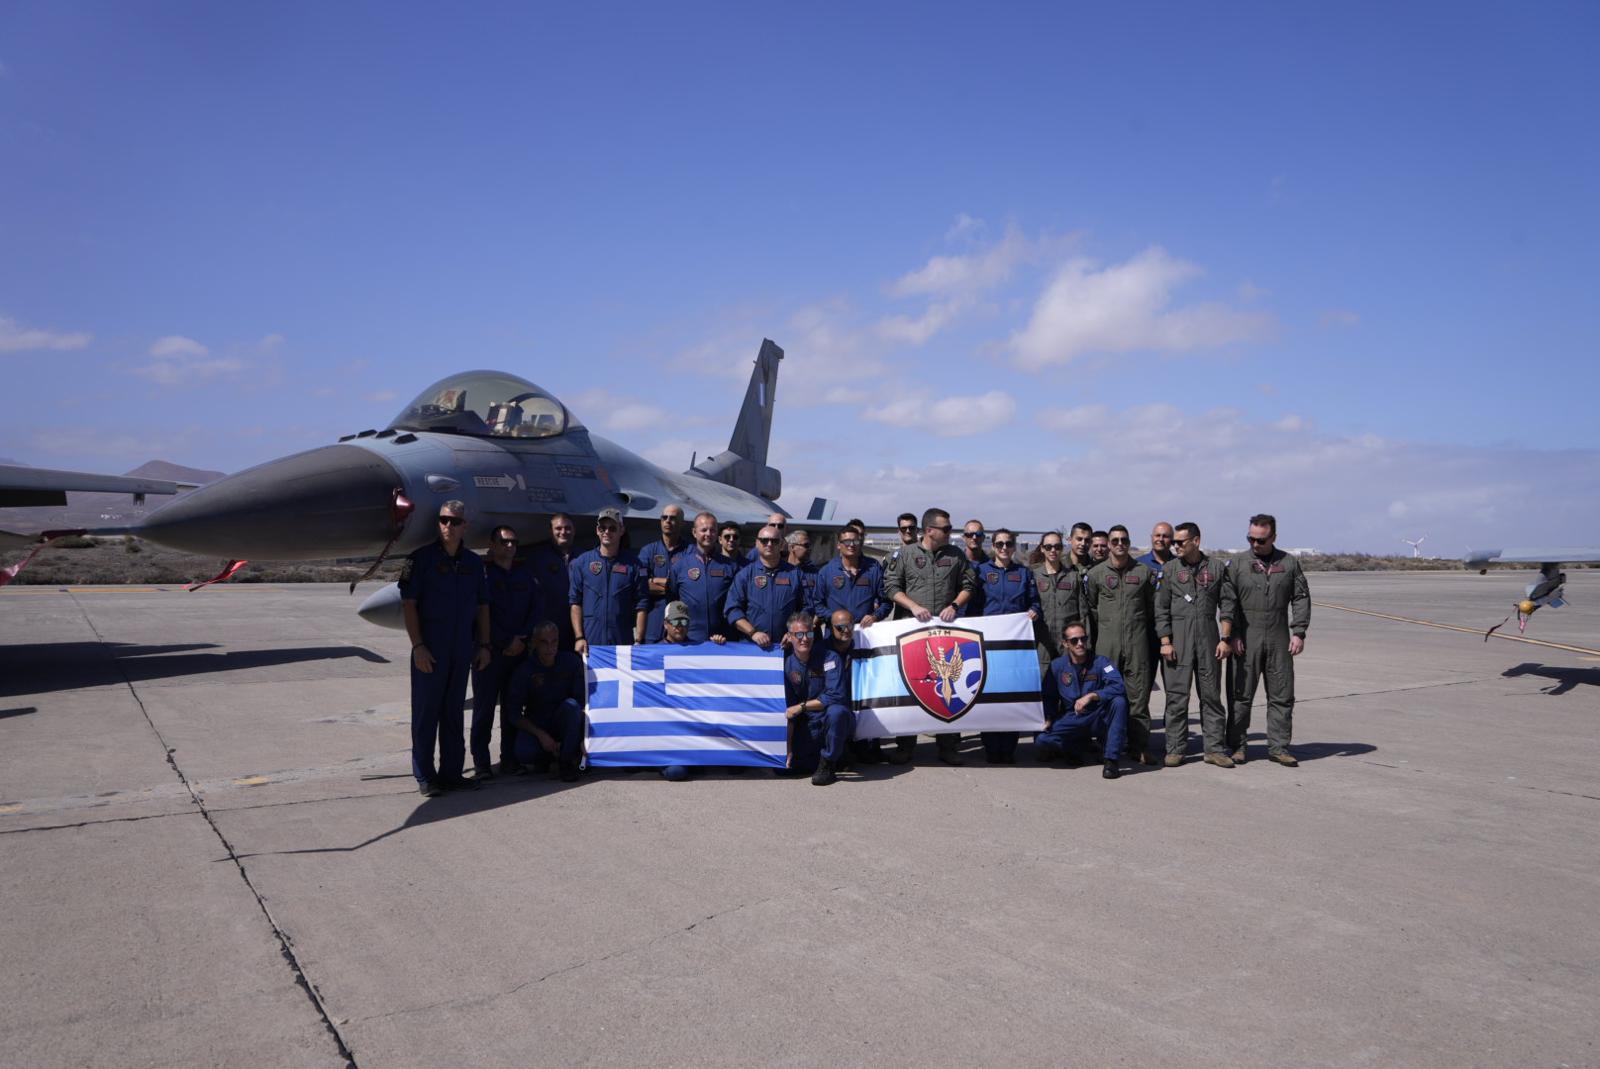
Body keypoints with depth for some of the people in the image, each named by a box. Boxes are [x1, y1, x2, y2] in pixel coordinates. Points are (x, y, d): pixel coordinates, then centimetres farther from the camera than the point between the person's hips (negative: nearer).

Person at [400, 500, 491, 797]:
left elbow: (482, 607, 14)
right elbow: (408, 603, -7)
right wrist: (418, 646, -14)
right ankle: (425, 776, 10)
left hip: (463, 650, 4)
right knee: (426, 712, 2)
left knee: (453, 712, 11)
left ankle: (451, 771, 20)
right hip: (430, 650, -4)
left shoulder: (474, 562, 10)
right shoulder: (422, 558, -4)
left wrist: (484, 645, 8)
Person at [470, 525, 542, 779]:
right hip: (490, 651, -4)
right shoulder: (482, 573, 0)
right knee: (484, 707, -1)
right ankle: (481, 763, 4)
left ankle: (509, 758, 14)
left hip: (520, 650, 4)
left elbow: (536, 607, 8)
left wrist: (523, 639, -6)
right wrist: (506, 643, -10)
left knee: (512, 706, 7)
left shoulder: (525, 574, 14)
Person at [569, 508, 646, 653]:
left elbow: (640, 606, 2)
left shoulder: (633, 564, 5)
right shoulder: (581, 562, 7)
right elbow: (575, 602, 4)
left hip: (624, 644, 0)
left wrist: (638, 641, -6)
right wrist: (579, 637, -4)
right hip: (589, 644, 0)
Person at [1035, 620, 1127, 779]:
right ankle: (1077, 747, 11)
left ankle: (1112, 759, -25)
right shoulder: (1057, 666, 2)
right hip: (1071, 721, 2)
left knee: (1119, 702, -32)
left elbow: (1117, 686, -23)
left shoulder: (1100, 662, -6)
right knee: (1041, 742, -23)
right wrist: (1048, 717, -4)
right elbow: (1049, 697, 12)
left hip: (1099, 719, -2)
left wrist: (1091, 696, -32)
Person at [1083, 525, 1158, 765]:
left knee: (1139, 695, -1)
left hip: (1137, 642, 0)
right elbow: (1089, 606, 12)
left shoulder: (1143, 572, 9)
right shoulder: (1096, 573, 6)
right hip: (1107, 643, 0)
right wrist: (1105, 625, 10)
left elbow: (1152, 607, 14)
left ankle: (1140, 747, 4)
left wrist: (1139, 626, 11)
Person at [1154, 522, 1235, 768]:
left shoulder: (1217, 567, 5)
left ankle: (1214, 749, 12)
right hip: (1178, 638, -1)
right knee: (1176, 695, 0)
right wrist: (1165, 642, -5)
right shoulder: (1170, 568, 3)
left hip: (1208, 637, 1)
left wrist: (1225, 639, -2)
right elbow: (1161, 608, 2)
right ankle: (1175, 749, 7)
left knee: (1211, 695, 6)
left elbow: (1227, 605, 5)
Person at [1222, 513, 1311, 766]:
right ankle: (1236, 746, 11)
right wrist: (1233, 635, -7)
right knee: (1241, 695, 2)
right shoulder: (1239, 564, 2)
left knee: (1282, 696, 6)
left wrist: (1299, 632, -1)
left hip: (1279, 641, 2)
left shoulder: (1289, 563, 7)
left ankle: (1278, 747, 15)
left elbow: (1301, 598, 8)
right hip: (1246, 641, -2)